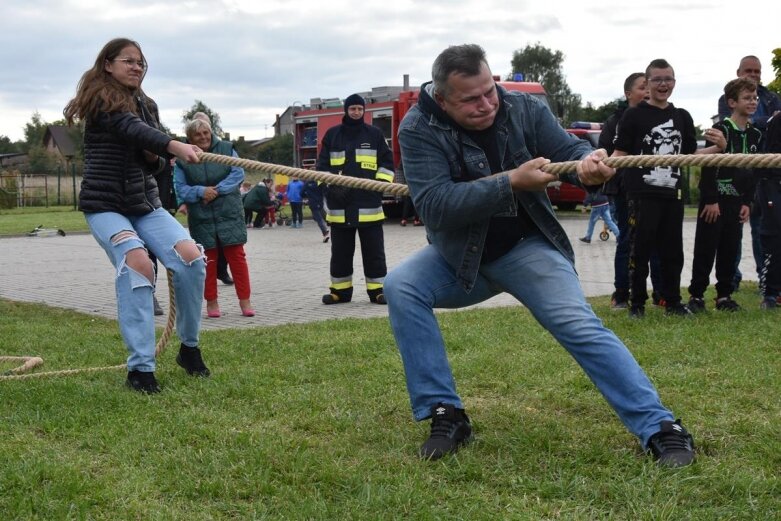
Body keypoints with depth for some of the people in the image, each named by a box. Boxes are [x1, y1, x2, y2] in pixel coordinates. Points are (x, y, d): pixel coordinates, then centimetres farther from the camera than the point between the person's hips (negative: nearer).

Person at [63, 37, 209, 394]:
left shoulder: (142, 103, 14)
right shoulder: (100, 100, -8)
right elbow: (129, 128, -28)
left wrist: (153, 155, -6)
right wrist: (173, 145, -45)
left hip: (144, 202, 6)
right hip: (105, 204, -6)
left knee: (190, 256, -15)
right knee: (137, 262, -29)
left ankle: (189, 347, 3)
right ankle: (140, 367, -24)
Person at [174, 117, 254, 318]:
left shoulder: (226, 149, 2)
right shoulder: (183, 159, 1)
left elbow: (238, 174, -3)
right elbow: (180, 188, -1)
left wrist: (217, 190, -14)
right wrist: (201, 192, -19)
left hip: (229, 213, 0)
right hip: (201, 217, 0)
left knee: (236, 255, -1)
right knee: (208, 259, 4)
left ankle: (245, 300, 4)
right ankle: (211, 302, 13)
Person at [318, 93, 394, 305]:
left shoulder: (375, 134, 6)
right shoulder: (332, 135, 8)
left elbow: (387, 162, 8)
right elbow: (322, 164, 9)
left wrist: (381, 184, -4)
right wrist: (331, 186, -5)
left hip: (369, 202, -1)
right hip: (340, 203, 1)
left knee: (374, 250, 2)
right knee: (340, 251, 7)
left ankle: (377, 289, 8)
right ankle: (340, 289, 15)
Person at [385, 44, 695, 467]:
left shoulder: (523, 109, -11)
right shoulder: (419, 128, -18)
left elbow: (569, 150, -9)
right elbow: (434, 204, -29)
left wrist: (589, 162, -36)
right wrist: (510, 183, -39)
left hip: (526, 247, 0)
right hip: (460, 257, 0)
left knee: (581, 327, -17)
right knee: (400, 287, -24)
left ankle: (660, 428, -10)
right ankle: (446, 414, -15)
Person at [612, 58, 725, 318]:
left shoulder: (682, 117, 13)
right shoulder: (634, 115, -1)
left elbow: (690, 154, 18)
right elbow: (621, 153, -4)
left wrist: (718, 148, 2)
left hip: (673, 194, 5)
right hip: (642, 194, -5)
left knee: (672, 251, 10)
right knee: (640, 250, 0)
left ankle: (672, 302, 20)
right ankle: (637, 303, 10)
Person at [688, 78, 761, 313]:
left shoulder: (754, 135, 9)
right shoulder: (721, 130, -11)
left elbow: (753, 171, 13)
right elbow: (708, 166, -14)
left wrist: (747, 202, 7)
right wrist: (711, 200, -16)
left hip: (737, 201, 6)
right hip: (715, 198, -6)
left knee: (730, 249, 8)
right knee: (706, 249, -2)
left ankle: (724, 295, 16)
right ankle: (696, 295, 4)